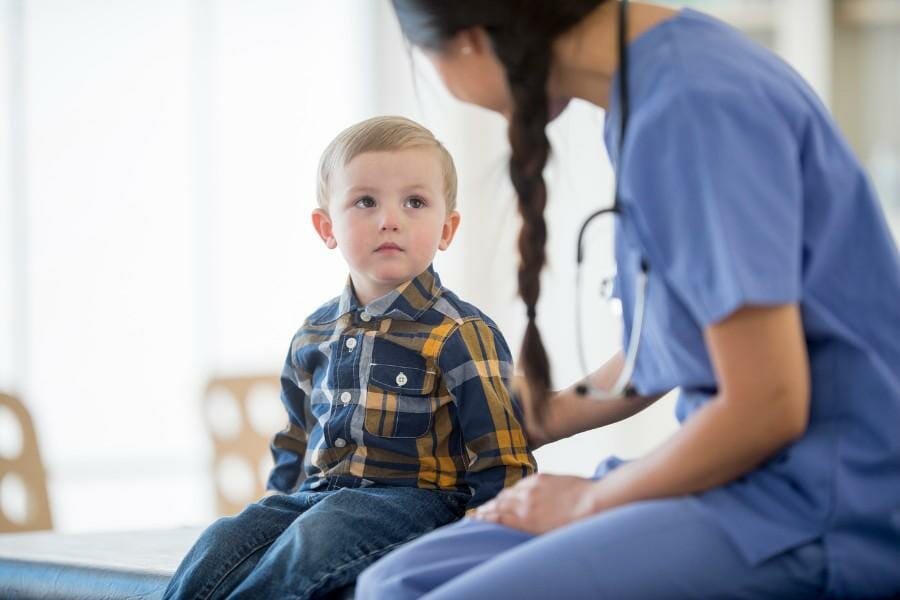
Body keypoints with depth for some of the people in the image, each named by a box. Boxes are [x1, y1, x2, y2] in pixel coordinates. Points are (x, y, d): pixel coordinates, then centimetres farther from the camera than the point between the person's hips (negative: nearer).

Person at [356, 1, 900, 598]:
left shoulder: (696, 109, -19)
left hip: (818, 506, -9)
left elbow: (766, 406, -20)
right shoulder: (657, 80, 9)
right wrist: (532, 424, 30)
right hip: (743, 478, 9)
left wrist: (591, 501, -5)